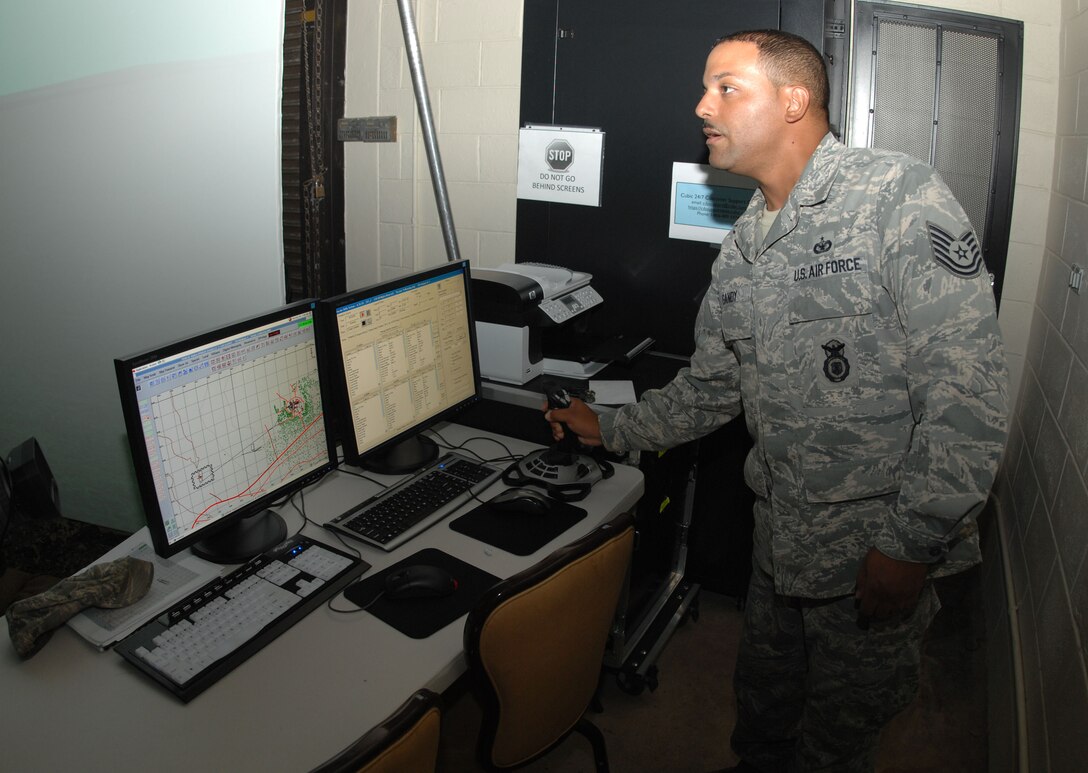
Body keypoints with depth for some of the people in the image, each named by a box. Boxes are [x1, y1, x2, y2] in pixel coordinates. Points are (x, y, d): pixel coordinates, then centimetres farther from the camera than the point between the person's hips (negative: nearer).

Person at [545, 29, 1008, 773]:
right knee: (762, 709, 25)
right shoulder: (743, 245, 8)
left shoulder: (901, 196, -16)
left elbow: (969, 389, -20)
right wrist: (612, 428, 16)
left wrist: (911, 544, -20)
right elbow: (711, 387, 17)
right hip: (781, 542, 6)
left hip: (882, 549, -6)